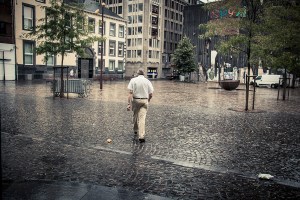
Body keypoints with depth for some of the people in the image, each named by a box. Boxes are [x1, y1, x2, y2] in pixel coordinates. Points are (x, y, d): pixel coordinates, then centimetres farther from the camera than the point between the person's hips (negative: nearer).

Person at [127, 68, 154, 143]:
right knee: (142, 118, -5)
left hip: (135, 100, 1)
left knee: (135, 116, 22)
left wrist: (129, 103, -12)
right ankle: (141, 136, -15)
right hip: (144, 101, 0)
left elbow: (130, 93, -11)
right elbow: (150, 94, 1)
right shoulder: (148, 81, 1)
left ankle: (135, 130, 41)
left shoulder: (133, 80, -2)